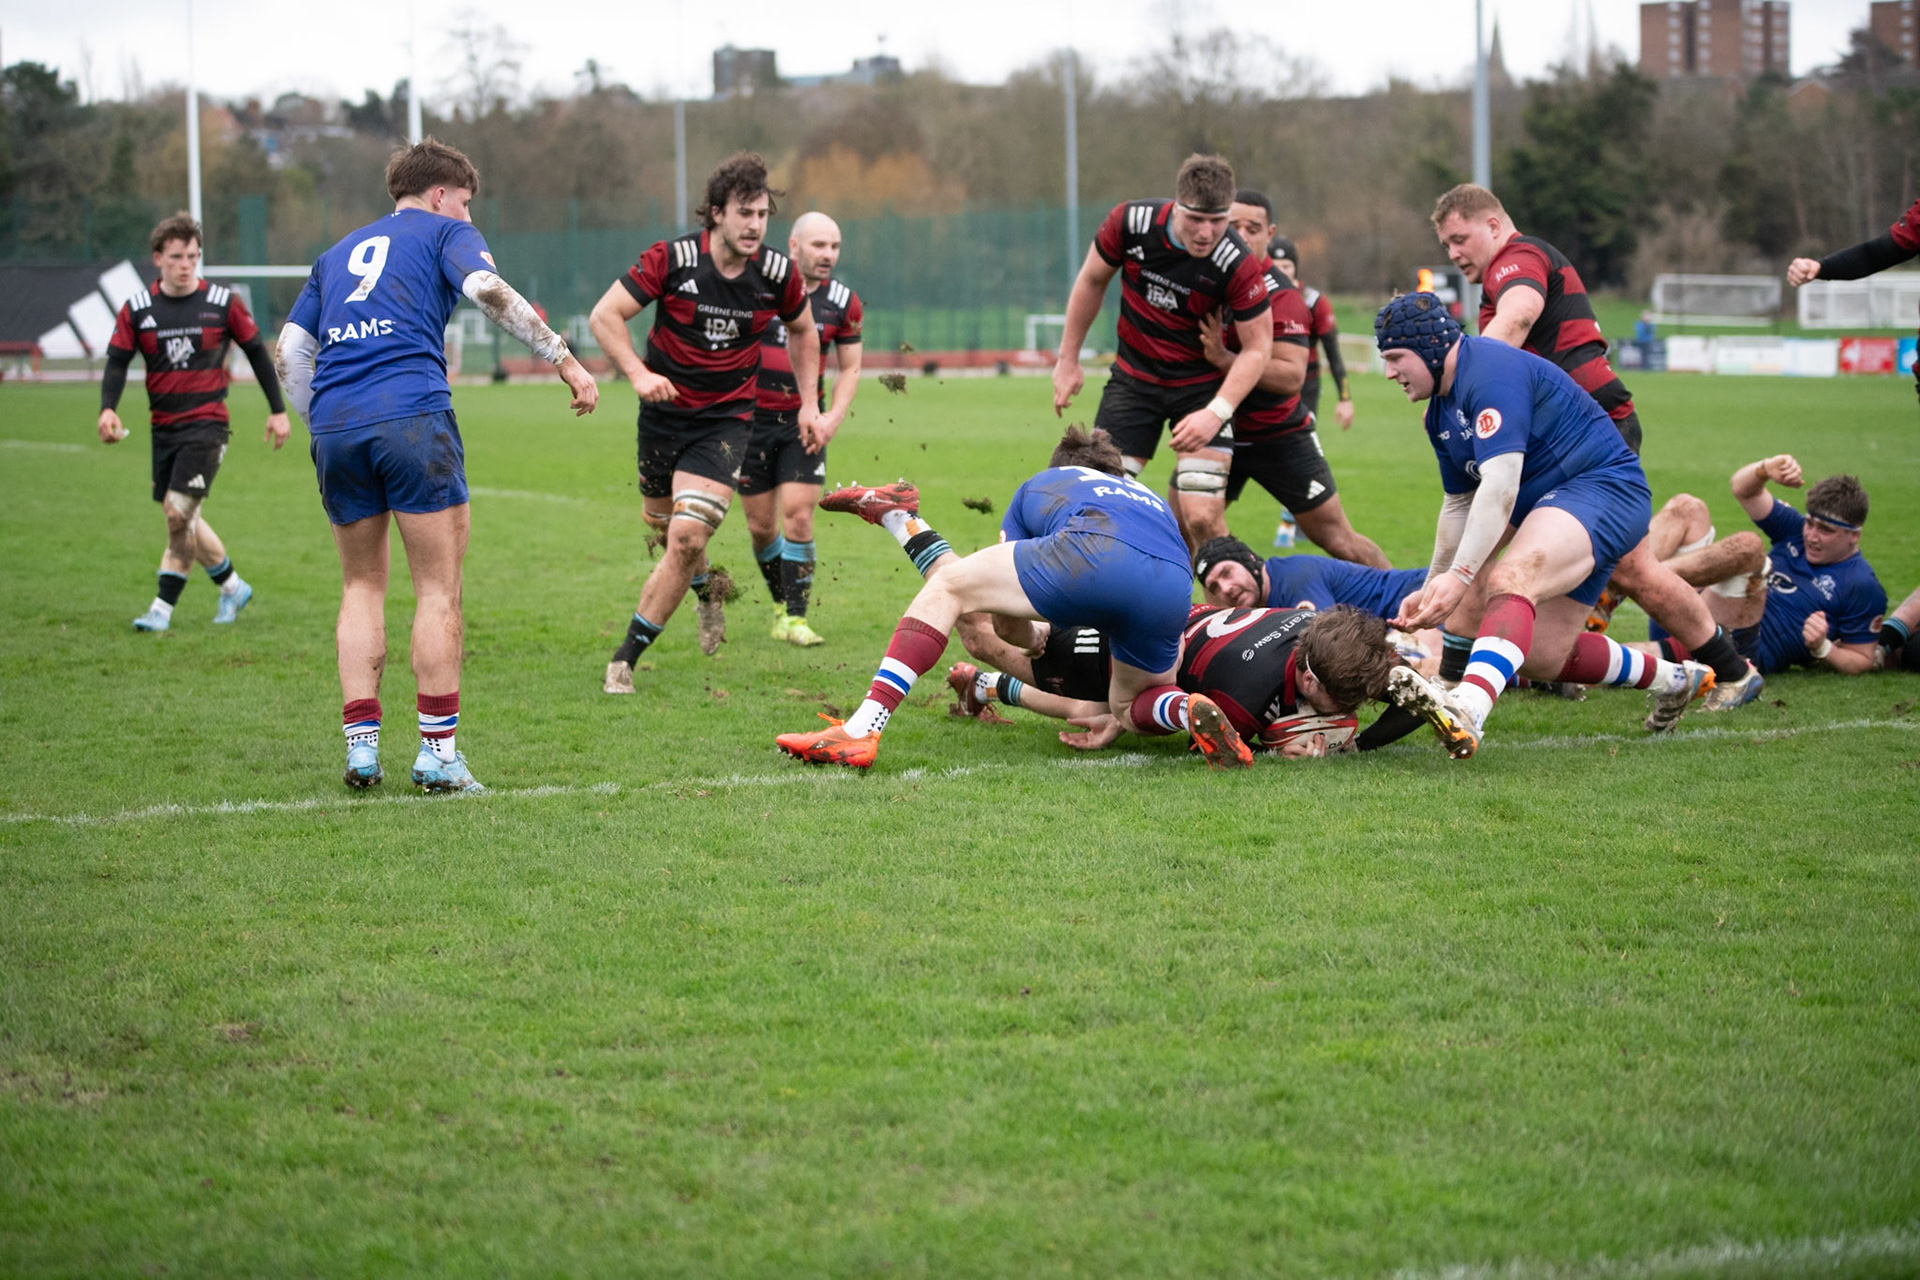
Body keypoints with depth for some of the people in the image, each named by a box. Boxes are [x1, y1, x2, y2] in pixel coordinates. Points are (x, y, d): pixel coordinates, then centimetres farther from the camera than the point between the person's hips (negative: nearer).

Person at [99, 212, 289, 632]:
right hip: (164, 427, 4)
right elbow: (117, 361, 0)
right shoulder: (137, 309, 1)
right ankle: (232, 586, 32)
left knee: (178, 512, -15)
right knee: (182, 520, 11)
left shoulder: (223, 302, -3)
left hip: (207, 424, -4)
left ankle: (163, 607, -7)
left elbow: (256, 352, 7)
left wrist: (277, 409, 9)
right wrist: (108, 408, -19)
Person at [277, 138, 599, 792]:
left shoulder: (338, 253, 28)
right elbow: (489, 290, -7)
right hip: (412, 415, -5)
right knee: (438, 589, 1)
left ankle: (361, 742, 7)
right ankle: (438, 751, -1)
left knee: (362, 587, 15)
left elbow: (290, 351, 21)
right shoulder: (444, 232, 13)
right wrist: (565, 359, -7)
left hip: (334, 425, 5)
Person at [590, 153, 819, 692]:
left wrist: (808, 403, 8)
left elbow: (803, 331, 12)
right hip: (664, 409, 1)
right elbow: (604, 314, -12)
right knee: (660, 520, 18)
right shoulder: (672, 259, -16)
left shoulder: (778, 273, -9)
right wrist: (638, 373, -26)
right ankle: (706, 590, 52)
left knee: (687, 536, -16)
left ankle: (626, 658, -7)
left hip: (726, 419, -1)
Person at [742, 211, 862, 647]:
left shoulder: (843, 303, -3)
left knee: (797, 515, -12)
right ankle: (781, 603, 26)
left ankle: (795, 617, -4)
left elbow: (850, 367, 8)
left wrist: (833, 419, -6)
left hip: (804, 421, 0)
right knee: (761, 525, 4)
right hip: (751, 417, 0)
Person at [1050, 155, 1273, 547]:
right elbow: (1091, 281, 2)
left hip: (1202, 386, -3)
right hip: (1133, 378, 3)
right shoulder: (1130, 222, -17)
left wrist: (1215, 412, -28)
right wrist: (1068, 360, 7)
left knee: (1201, 519, -15)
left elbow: (1256, 349, -16)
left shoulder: (1238, 266, -25)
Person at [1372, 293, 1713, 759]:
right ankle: (1675, 678, 32)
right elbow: (1459, 503, 24)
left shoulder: (1491, 370, -19)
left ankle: (1467, 710, -60)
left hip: (1604, 489, -11)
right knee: (1542, 659, 8)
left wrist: (1461, 575, -34)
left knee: (1509, 579, -36)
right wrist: (1432, 590, 20)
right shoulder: (1440, 412, 13)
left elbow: (1500, 484, -29)